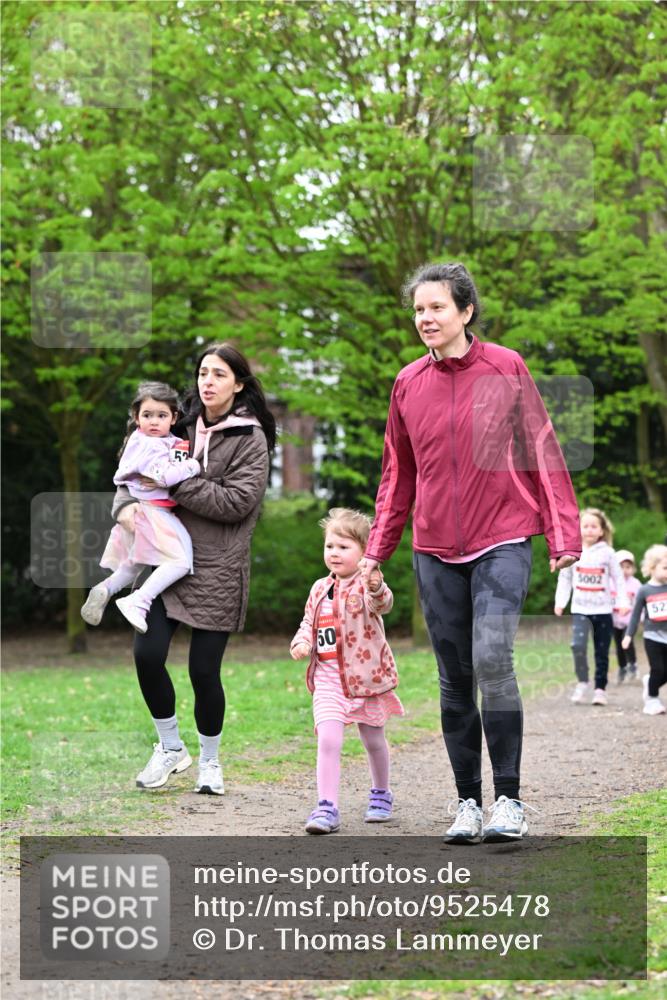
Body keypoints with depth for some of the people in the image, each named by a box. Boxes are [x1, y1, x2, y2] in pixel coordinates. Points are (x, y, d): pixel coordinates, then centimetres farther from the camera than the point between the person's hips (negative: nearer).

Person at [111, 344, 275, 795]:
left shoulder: (250, 438, -4)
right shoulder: (183, 427, 10)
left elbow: (238, 500, -15)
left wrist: (176, 484, -16)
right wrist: (126, 502, -8)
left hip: (217, 571, -4)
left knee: (204, 670, -1)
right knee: (147, 655, -6)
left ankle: (210, 761, 22)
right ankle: (170, 747, 17)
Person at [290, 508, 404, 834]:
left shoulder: (366, 585, -11)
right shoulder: (320, 589, 8)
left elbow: (383, 604, -33)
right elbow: (309, 623, 19)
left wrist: (377, 588, -57)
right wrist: (301, 643, -3)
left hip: (366, 676, -3)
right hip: (328, 676, 3)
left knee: (373, 739, 14)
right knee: (328, 739, -14)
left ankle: (381, 794, 38)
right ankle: (327, 808, -13)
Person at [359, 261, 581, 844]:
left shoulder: (506, 368, -2)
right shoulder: (408, 384, 7)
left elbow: (541, 451, 0)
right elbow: (398, 474, 15)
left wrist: (564, 533, -6)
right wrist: (378, 549, 10)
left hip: (502, 542, -4)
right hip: (436, 551, 4)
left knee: (492, 661, -17)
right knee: (455, 679, 6)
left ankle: (509, 800, -7)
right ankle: (468, 803, 14)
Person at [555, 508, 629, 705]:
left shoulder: (607, 552, -2)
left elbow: (618, 578, 1)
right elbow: (564, 578, 7)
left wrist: (623, 602, -7)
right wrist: (560, 602, 2)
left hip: (603, 610, 0)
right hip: (580, 609, 0)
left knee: (602, 652, 5)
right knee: (578, 645, -21)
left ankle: (600, 689, 16)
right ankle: (582, 682, -4)